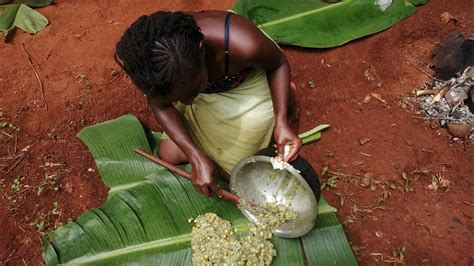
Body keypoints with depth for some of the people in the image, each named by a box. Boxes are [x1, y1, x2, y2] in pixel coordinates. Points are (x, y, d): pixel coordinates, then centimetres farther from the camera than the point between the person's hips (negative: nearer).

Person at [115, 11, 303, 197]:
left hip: (249, 87, -2)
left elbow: (278, 64, -19)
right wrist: (196, 157, -25)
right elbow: (161, 106, -15)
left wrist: (281, 121, -30)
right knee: (168, 156, 7)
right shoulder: (143, 58, -34)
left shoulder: (244, 45, -43)